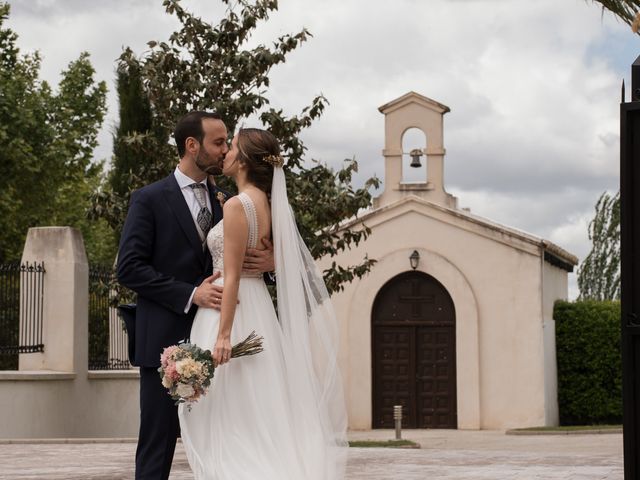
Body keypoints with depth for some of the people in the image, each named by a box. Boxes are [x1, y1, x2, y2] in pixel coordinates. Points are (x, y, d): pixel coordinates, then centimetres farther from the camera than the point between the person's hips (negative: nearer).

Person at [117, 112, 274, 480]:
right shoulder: (150, 200, -1)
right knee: (158, 446, -2)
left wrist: (271, 261, -9)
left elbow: (240, 262, 16)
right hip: (167, 342, -5)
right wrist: (191, 294, -17)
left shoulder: (225, 202, 13)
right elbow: (130, 267, -8)